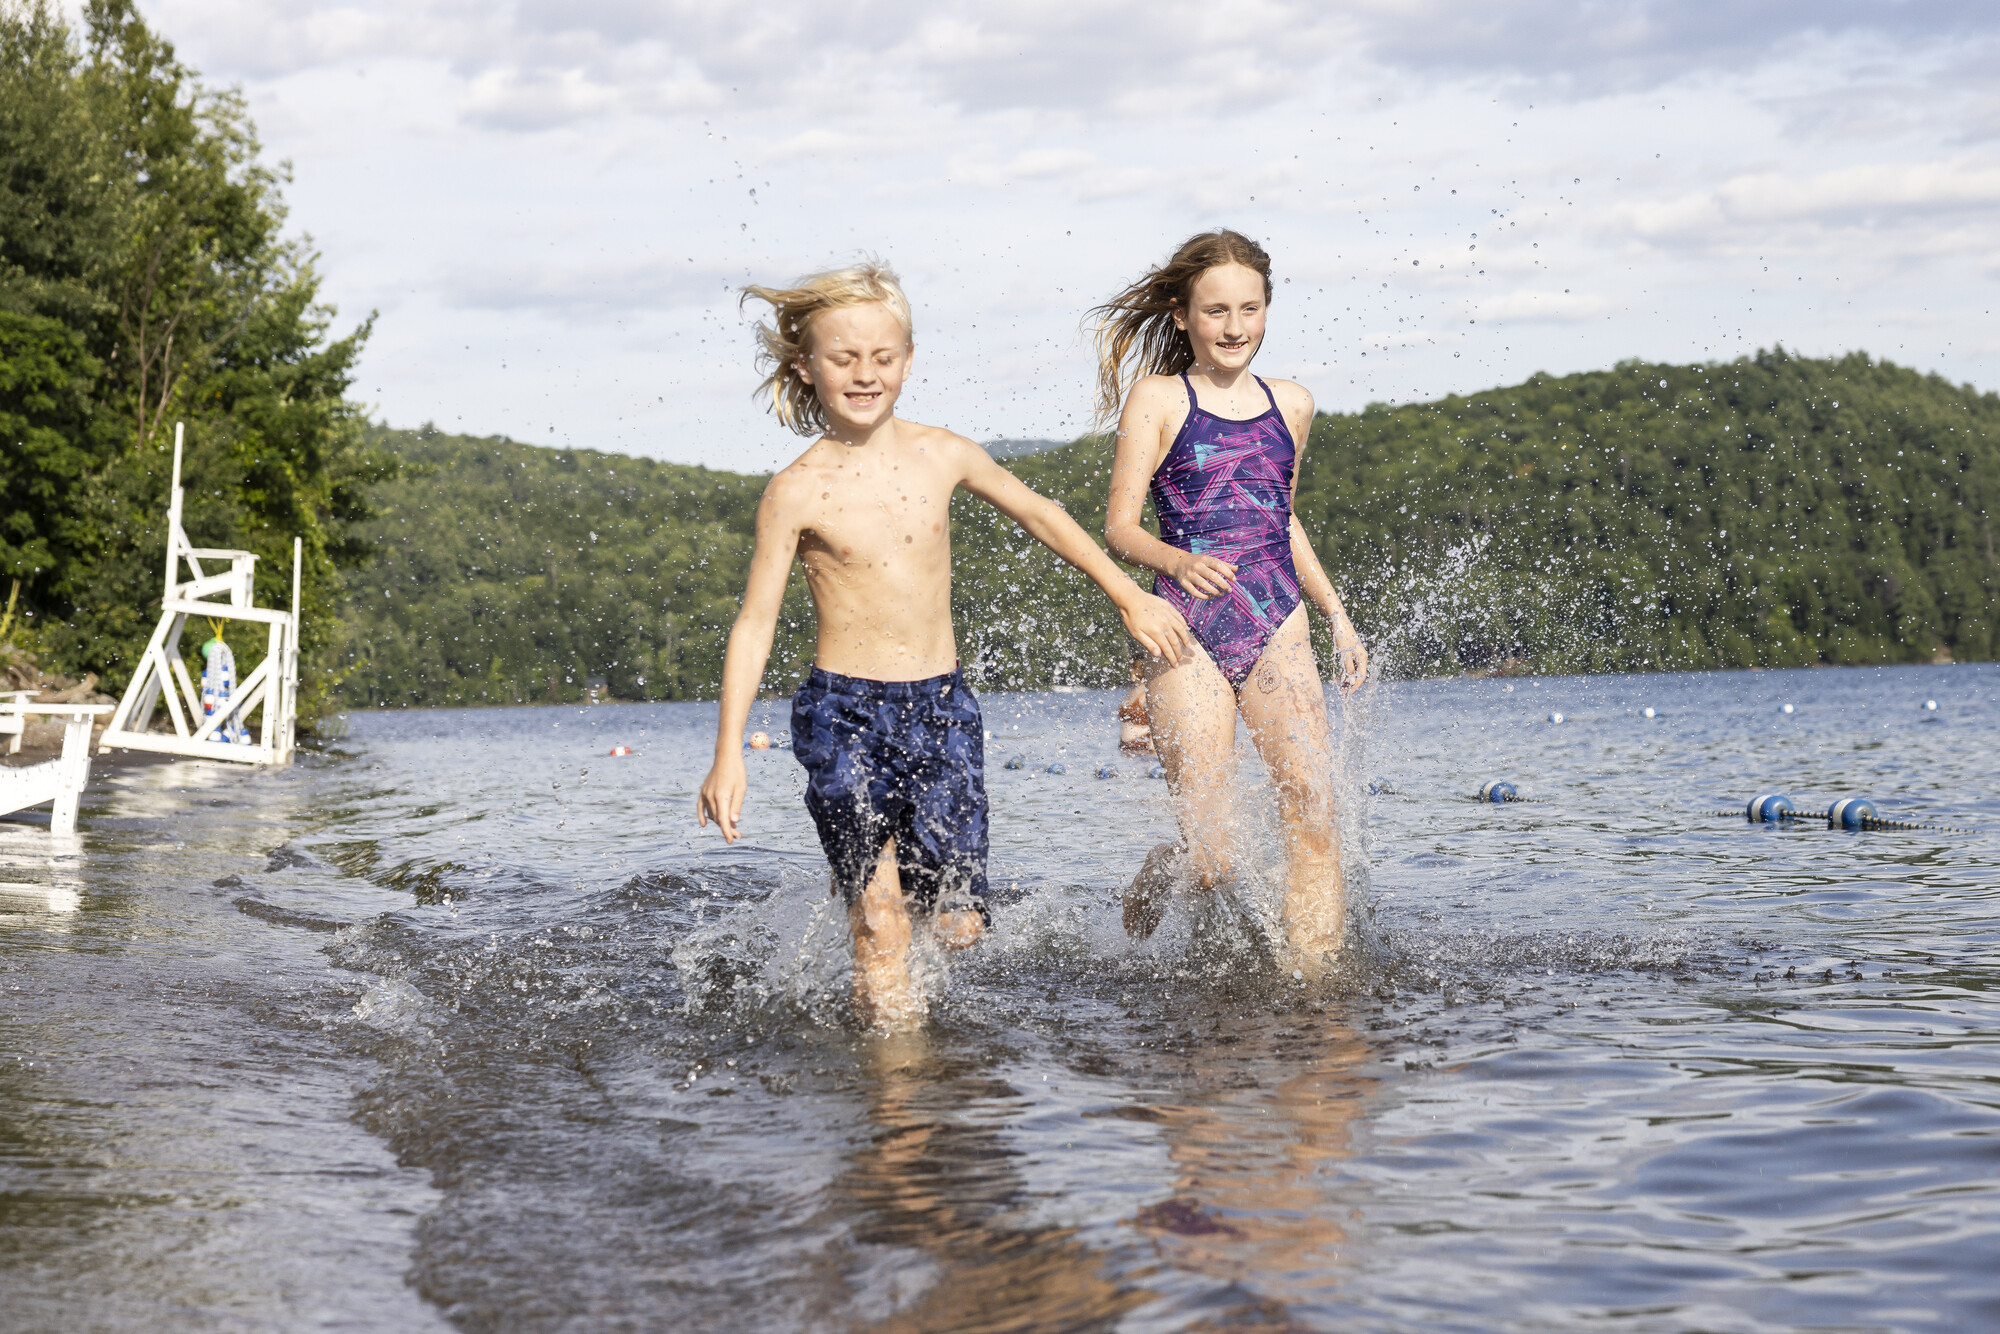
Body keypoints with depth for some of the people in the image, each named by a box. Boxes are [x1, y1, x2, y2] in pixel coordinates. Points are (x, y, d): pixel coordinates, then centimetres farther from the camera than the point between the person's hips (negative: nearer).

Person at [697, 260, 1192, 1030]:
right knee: (880, 924, -6)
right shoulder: (797, 492, -7)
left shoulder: (942, 457, 1)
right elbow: (754, 625, -4)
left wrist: (1129, 597, 21)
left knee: (957, 924, 1)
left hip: (943, 708, 3)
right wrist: (729, 753, -11)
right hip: (844, 715, -3)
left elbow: (1036, 513, 18)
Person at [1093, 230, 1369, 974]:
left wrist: (1338, 617, 23)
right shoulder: (1158, 399, 1)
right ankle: (1154, 878, 30)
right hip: (1188, 634, -4)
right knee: (1208, 864, -5)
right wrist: (1179, 563, -25)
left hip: (1278, 631, 4)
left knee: (1315, 820, -13)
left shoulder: (1290, 406, 15)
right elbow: (1120, 528, -5)